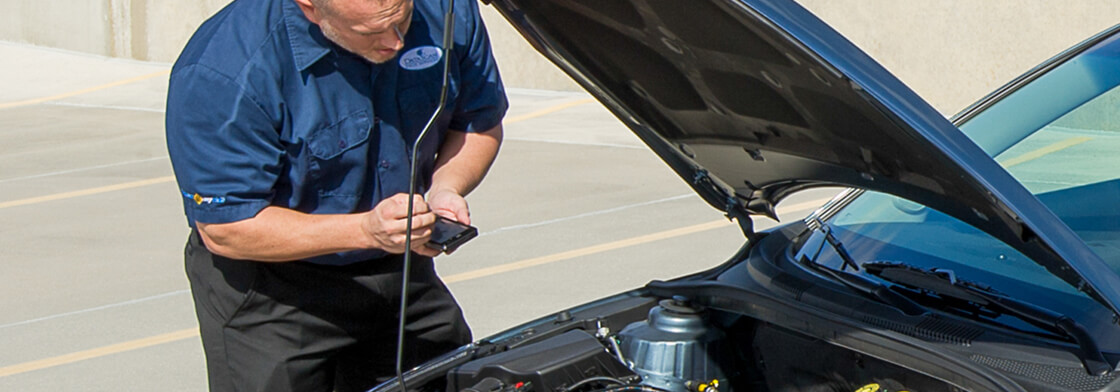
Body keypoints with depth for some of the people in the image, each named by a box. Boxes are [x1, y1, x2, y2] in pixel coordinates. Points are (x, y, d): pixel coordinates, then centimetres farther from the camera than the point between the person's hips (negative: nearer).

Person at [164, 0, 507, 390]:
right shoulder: (224, 73, -28)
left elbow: (480, 123, 5)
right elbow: (225, 230, -24)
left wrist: (445, 189, -17)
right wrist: (366, 229, -32)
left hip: (400, 270, 5)